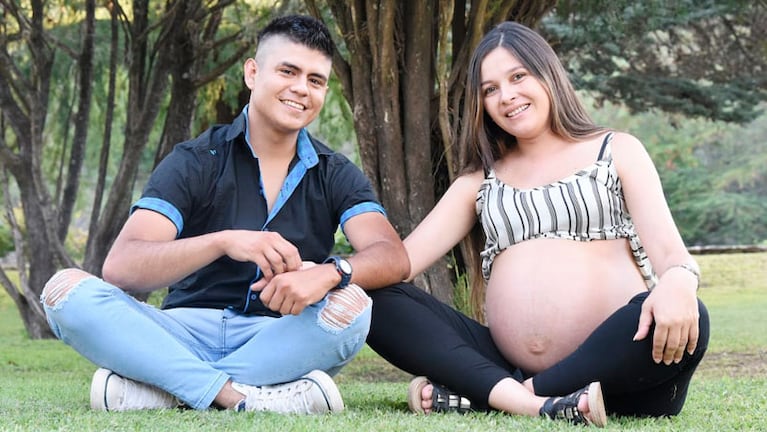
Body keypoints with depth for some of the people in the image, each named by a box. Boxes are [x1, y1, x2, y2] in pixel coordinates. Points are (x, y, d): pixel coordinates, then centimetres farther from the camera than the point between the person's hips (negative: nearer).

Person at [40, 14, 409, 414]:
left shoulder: (336, 175, 6)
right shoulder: (195, 163, -1)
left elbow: (393, 258, -12)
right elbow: (120, 267, -15)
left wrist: (331, 272, -35)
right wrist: (223, 241, -33)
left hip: (280, 342, 1)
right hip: (188, 333, -1)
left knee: (350, 303, -31)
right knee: (66, 289, -23)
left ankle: (162, 389, -25)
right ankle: (241, 396, -33)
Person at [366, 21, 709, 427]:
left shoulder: (617, 151, 13)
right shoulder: (478, 181, 20)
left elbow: (666, 246, -1)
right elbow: (398, 261, 9)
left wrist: (679, 282, -26)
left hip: (614, 368, -2)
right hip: (508, 365, 3)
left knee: (686, 321, -35)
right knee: (379, 302, -14)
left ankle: (473, 397, -28)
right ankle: (530, 403, -33)